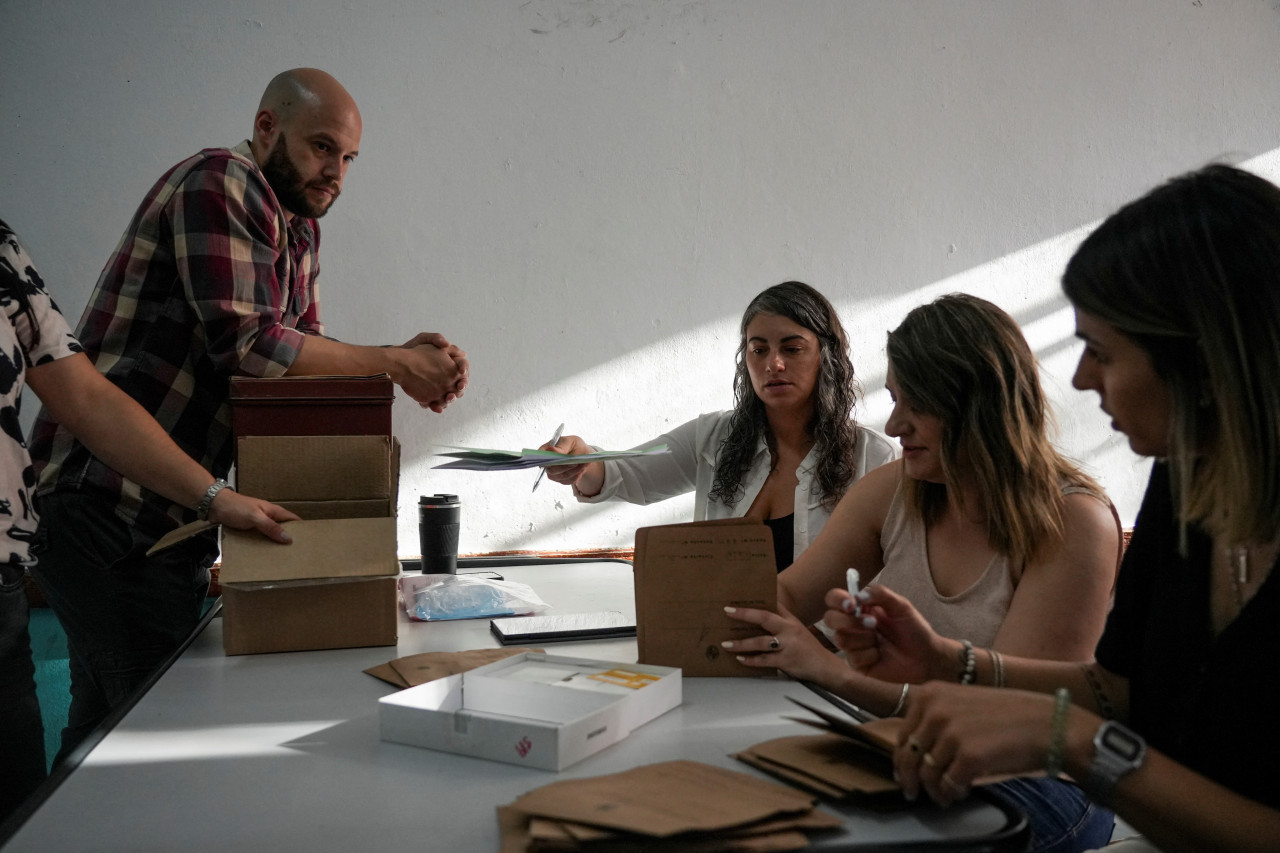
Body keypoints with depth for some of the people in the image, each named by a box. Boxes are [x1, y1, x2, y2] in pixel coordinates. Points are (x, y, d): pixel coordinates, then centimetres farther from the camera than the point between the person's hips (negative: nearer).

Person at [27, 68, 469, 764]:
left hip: (167, 516, 9)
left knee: (106, 722, 17)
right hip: (106, 505, -9)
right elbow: (247, 344, -22)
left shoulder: (298, 230, 17)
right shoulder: (219, 182, -12)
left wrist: (405, 362, -4)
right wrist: (393, 364, -14)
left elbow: (302, 351, 12)